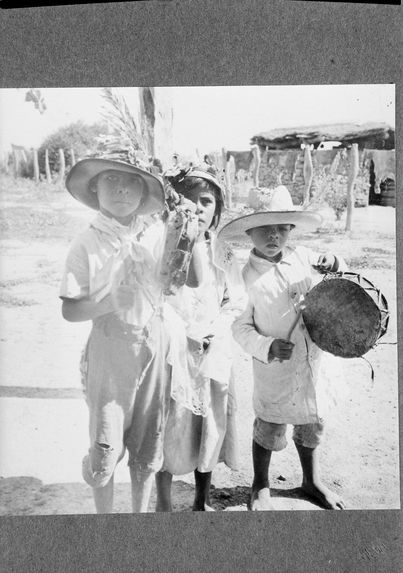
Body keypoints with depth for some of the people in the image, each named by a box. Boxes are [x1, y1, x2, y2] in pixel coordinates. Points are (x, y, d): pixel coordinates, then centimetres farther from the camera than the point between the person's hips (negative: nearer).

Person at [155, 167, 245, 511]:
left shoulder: (222, 253, 3)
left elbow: (236, 300, 6)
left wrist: (214, 329, -8)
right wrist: (184, 334, -17)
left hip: (214, 352, 4)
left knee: (211, 426, 14)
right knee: (169, 428, 6)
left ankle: (203, 500, 36)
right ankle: (164, 502, 29)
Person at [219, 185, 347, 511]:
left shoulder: (303, 257, -4)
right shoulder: (247, 276, -15)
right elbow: (239, 327, -9)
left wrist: (335, 265, -10)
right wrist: (267, 347, -25)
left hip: (313, 361, 4)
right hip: (274, 368, -4)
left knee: (312, 424, 22)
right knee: (269, 428, 13)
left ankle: (312, 481, 48)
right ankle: (261, 487, 40)